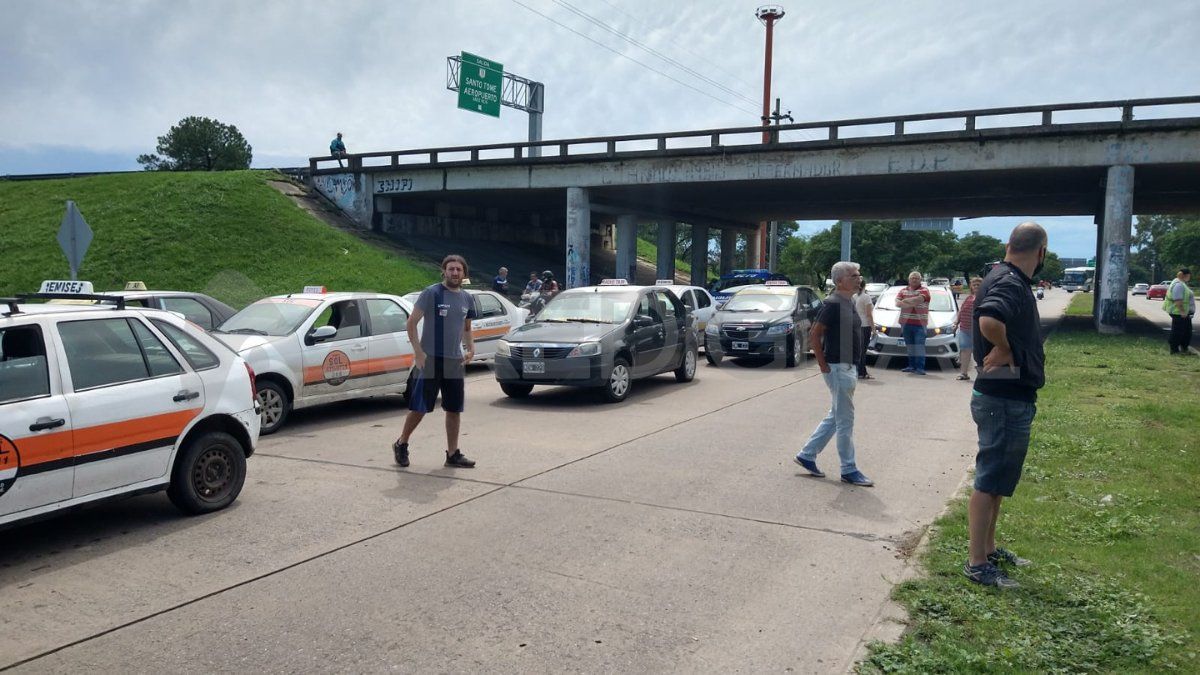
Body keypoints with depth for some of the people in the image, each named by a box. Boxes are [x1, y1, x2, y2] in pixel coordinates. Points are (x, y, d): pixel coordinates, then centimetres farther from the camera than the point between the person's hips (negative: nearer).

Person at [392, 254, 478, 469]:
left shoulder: (467, 299, 10)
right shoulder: (431, 293, -8)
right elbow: (412, 322, -8)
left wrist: (471, 347, 5)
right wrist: (418, 351, -15)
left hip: (455, 362, 5)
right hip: (429, 359, -5)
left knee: (454, 409, 8)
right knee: (419, 407, 0)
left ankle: (453, 454, 18)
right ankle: (401, 444, 21)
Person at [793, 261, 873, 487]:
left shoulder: (848, 303, 12)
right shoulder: (833, 304, -16)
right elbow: (814, 336, -18)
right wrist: (824, 365, -16)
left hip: (847, 367, 10)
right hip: (838, 368, -10)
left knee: (835, 417, 16)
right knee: (845, 421, -2)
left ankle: (806, 455, 24)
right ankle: (849, 470, 7)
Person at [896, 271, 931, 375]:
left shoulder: (924, 290, 2)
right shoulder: (903, 290, 15)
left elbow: (918, 300, -18)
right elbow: (897, 303, 1)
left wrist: (905, 301, -6)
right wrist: (911, 304, -13)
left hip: (919, 323, -5)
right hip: (906, 323, 5)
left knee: (919, 346, -8)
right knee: (910, 346, 10)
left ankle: (920, 368, -10)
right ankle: (912, 366, 17)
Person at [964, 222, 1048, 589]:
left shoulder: (1004, 278, 10)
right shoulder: (1011, 284, -20)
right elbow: (989, 320, -40)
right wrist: (1005, 351, -23)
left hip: (1006, 397, 10)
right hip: (1006, 400, -10)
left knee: (997, 479, 20)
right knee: (990, 481, -2)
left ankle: (988, 548, 33)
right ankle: (977, 563, 7)